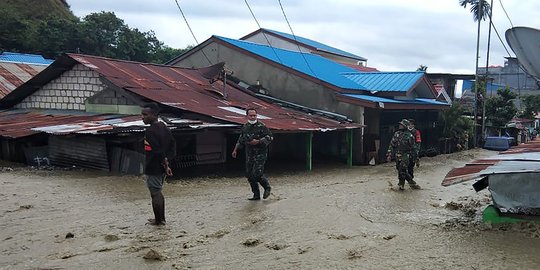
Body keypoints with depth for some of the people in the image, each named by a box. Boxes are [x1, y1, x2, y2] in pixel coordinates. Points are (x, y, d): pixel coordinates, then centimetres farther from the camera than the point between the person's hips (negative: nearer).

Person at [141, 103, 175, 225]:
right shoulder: (164, 128, 7)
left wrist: (165, 165, -16)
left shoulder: (150, 131, -21)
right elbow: (173, 144, 11)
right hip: (162, 168, 9)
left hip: (153, 169, -9)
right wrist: (166, 161, 9)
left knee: (155, 194, 4)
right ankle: (161, 218, 28)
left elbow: (158, 151, -26)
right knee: (158, 192, 20)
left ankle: (158, 220, 15)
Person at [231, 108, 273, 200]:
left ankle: (267, 188, 12)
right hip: (249, 155, 6)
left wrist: (258, 141, -20)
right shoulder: (245, 127, 9)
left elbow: (270, 137, -11)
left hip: (260, 154, -6)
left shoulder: (261, 126, -10)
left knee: (257, 174, -15)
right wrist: (235, 150, 16)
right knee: (249, 175, 5)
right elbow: (241, 140, 22)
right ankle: (256, 195, 17)